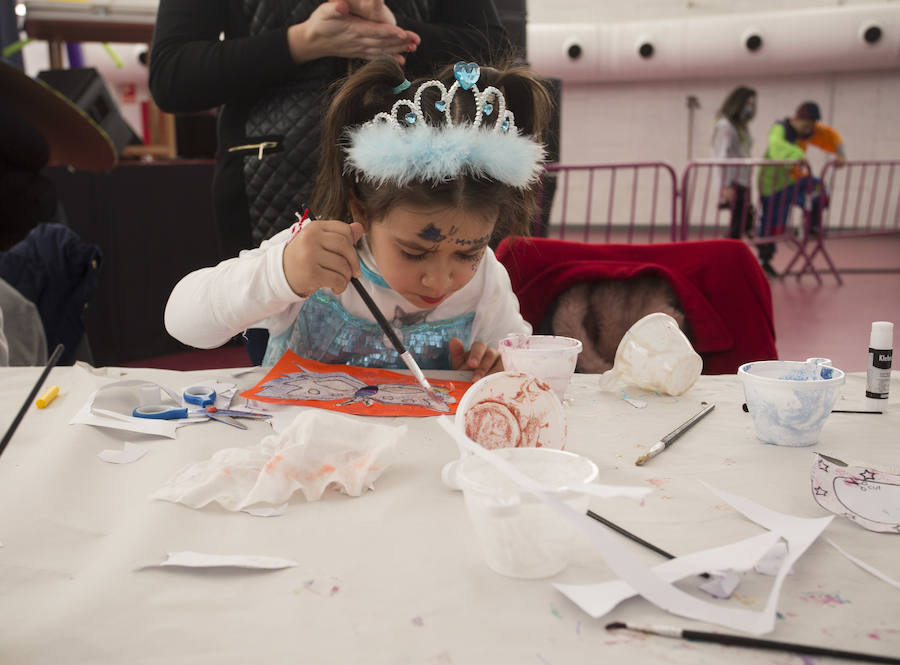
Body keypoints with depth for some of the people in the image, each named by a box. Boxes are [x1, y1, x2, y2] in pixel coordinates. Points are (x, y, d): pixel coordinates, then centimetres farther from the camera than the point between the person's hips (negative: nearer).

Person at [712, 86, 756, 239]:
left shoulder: (741, 126, 19)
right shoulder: (725, 125, -8)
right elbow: (721, 156, -17)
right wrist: (726, 186, -24)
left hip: (743, 183, 9)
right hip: (733, 184, -9)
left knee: (746, 222, 5)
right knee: (738, 226, -12)